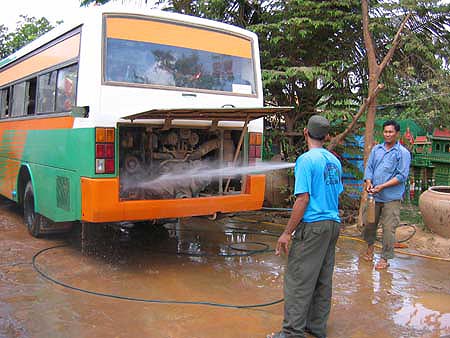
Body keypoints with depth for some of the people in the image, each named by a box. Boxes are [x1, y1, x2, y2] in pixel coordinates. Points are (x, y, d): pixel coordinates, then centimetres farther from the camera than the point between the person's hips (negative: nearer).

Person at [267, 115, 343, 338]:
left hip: (313, 225, -8)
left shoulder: (306, 160, -13)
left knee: (298, 280, -2)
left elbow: (303, 199, -18)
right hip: (333, 224, 8)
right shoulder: (335, 161, 11)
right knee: (323, 280, 14)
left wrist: (287, 233, -15)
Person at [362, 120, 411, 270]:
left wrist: (382, 186, -17)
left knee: (388, 228, -1)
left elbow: (402, 176, -11)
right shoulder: (376, 149, 9)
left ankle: (385, 258, 11)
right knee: (369, 224, 15)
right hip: (374, 195, 5)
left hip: (391, 197, -4)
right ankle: (370, 246, 41)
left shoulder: (403, 153, -6)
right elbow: (369, 167, 10)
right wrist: (368, 182, -9)